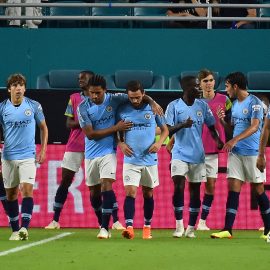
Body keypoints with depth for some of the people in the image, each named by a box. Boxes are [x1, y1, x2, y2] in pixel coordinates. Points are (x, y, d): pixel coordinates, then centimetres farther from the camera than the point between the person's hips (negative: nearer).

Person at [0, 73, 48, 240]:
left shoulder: (34, 106, -1)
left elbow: (43, 128, 11)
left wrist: (43, 150, 4)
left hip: (28, 156, -2)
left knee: (27, 189, -16)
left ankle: (24, 227, -20)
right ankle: (15, 230, 15)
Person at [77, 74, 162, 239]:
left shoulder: (113, 100, -6)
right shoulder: (83, 108, -8)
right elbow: (90, 134, -12)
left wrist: (152, 102, -14)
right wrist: (115, 128, -15)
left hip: (108, 152, -2)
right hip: (91, 154, 2)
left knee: (106, 185, -18)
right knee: (94, 191, 9)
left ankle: (105, 228, -19)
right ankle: (103, 223, 27)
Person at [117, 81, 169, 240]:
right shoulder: (122, 111, 0)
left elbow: (165, 129, 8)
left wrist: (159, 143, -10)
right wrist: (121, 144, -7)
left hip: (150, 159, 1)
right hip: (131, 160, -1)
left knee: (148, 193, 11)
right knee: (130, 192, -14)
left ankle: (147, 227, 22)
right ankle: (129, 227, -20)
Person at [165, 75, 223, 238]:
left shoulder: (202, 106, 4)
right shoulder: (174, 106, -5)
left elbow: (211, 126, 10)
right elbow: (167, 131, -8)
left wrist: (218, 140, -10)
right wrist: (182, 125, -26)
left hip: (197, 155, 3)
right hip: (180, 154, -3)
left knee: (195, 191, 5)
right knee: (178, 186, -17)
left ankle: (191, 228, 13)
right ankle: (179, 226, -9)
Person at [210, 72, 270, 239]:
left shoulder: (254, 102, -11)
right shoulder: (235, 104, 14)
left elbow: (254, 127, -21)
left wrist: (235, 140, -31)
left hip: (252, 152, -6)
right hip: (236, 152, 6)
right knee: (233, 188, -2)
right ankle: (228, 229, -7)